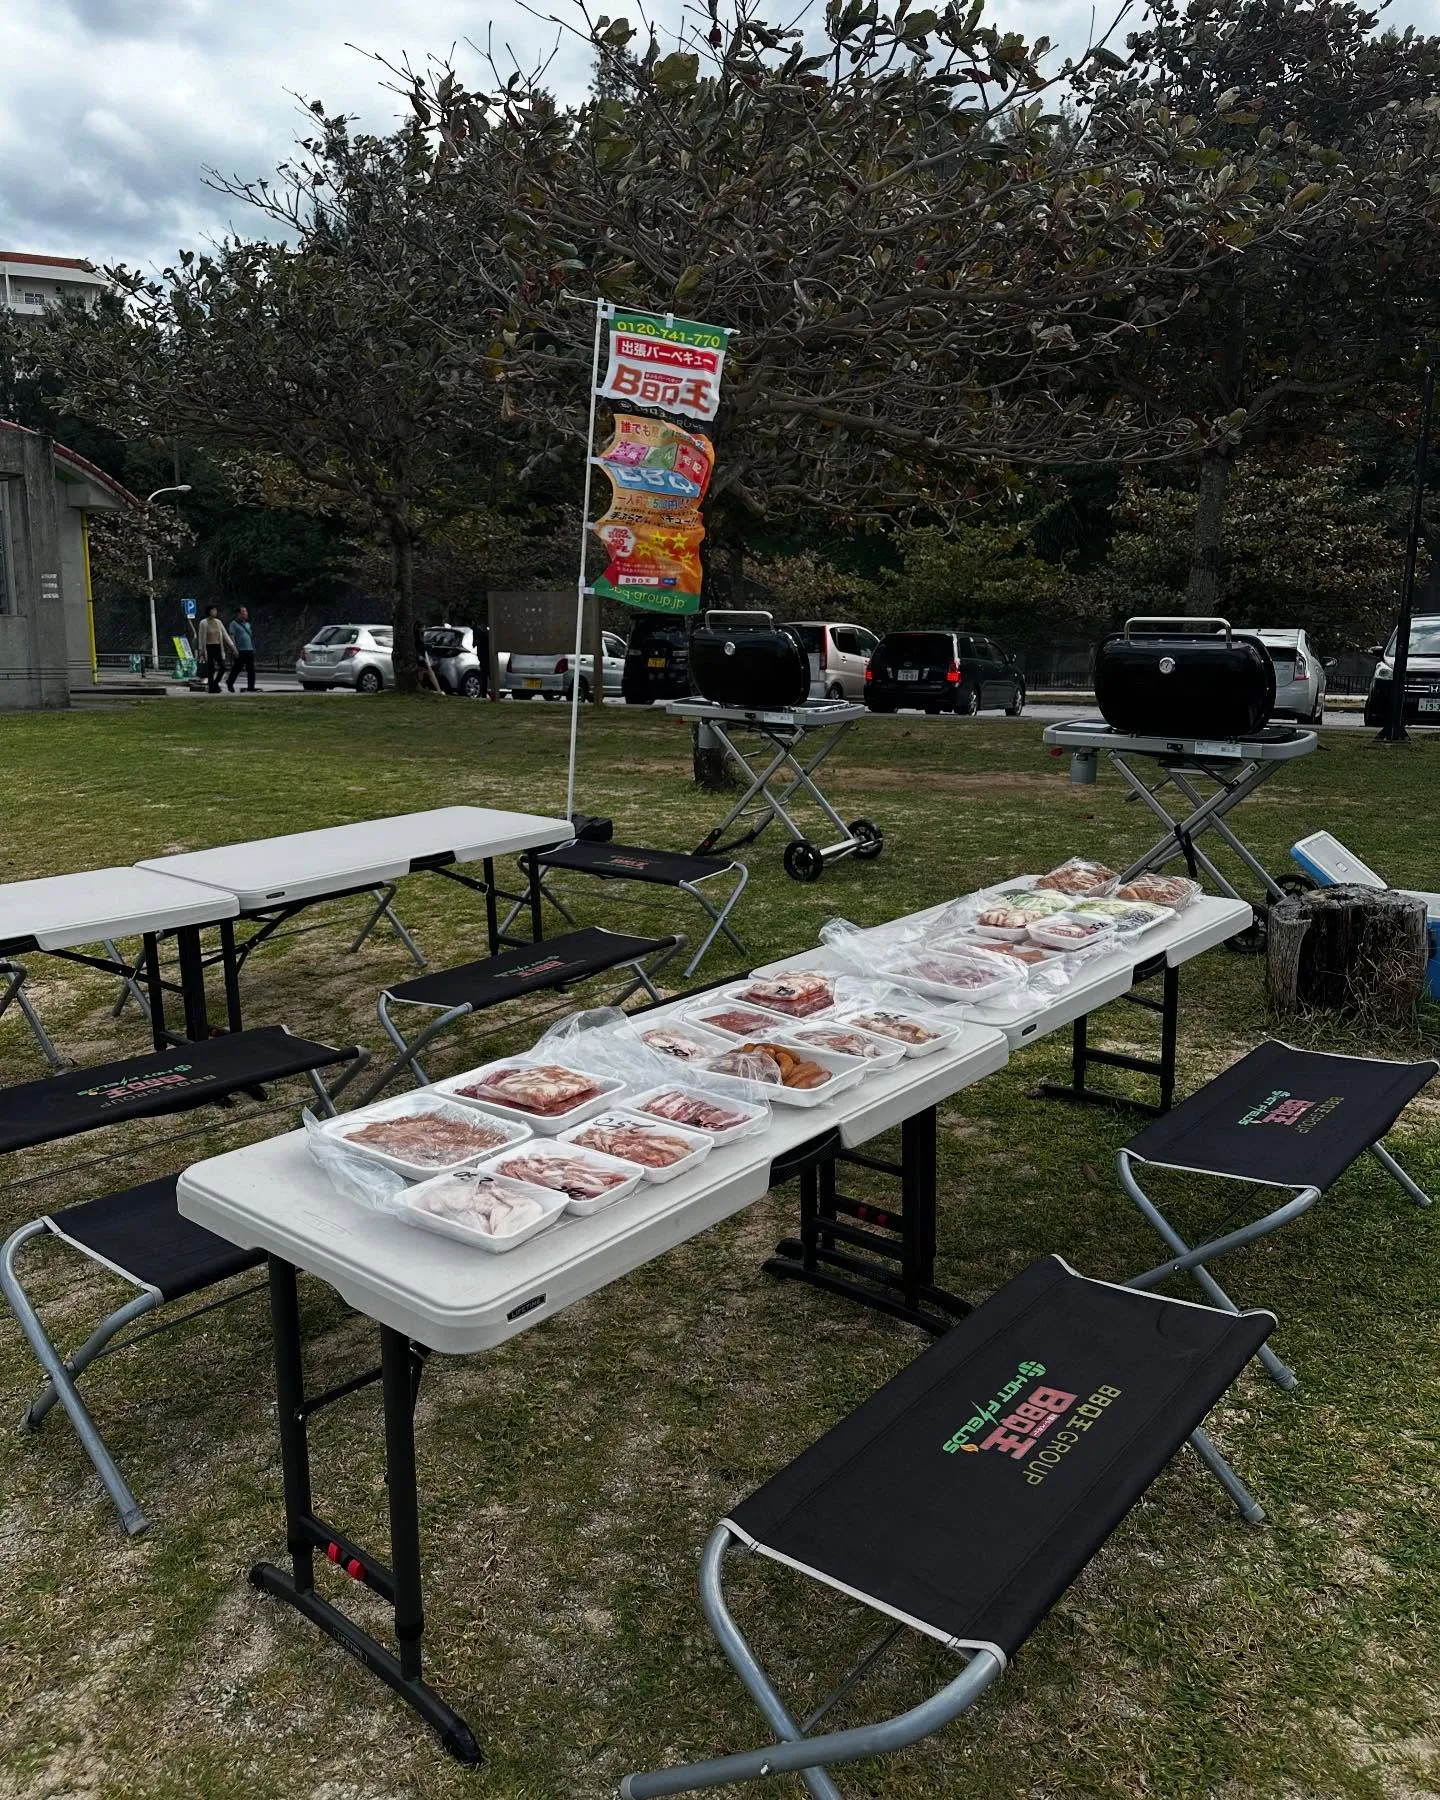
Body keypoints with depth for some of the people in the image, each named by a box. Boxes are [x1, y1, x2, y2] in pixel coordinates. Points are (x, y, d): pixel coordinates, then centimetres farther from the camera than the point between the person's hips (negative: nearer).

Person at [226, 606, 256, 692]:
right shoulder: (234, 623, -3)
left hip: (250, 650, 6)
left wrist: (253, 648, 18)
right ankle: (229, 682, 21)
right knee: (237, 669, 0)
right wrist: (235, 649, -16)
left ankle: (251, 687, 2)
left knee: (251, 670, 0)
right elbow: (232, 637, -9)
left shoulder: (248, 624, 17)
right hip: (240, 651, -6)